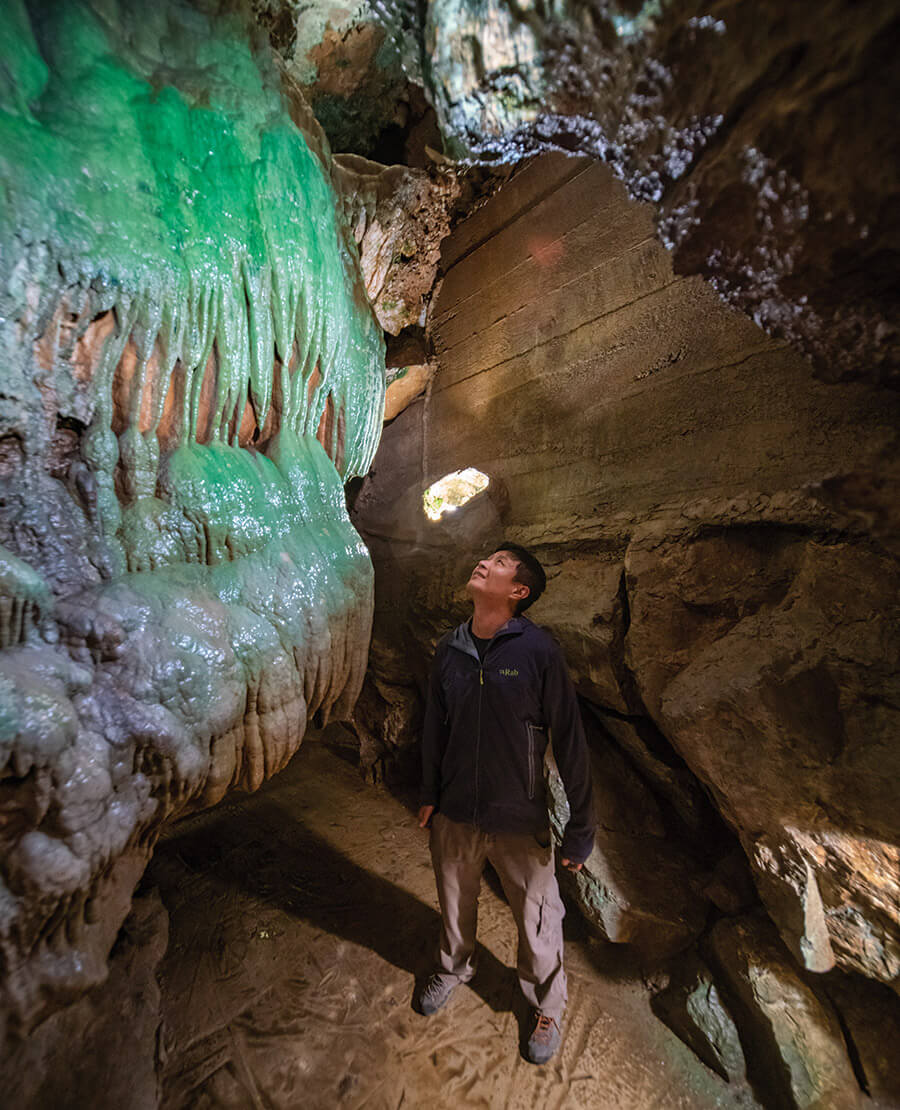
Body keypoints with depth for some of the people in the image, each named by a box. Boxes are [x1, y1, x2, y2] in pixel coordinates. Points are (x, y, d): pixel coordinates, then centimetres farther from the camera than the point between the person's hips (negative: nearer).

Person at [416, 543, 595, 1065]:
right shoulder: (449, 649, -7)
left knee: (538, 919, 18)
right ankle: (455, 967, 59)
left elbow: (569, 740, -14)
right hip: (455, 815, 4)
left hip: (520, 820, -3)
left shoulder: (538, 649, -20)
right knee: (455, 902, 27)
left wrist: (581, 827, -9)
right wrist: (429, 795, 10)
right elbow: (435, 725, 4)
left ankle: (547, 1007, 50)